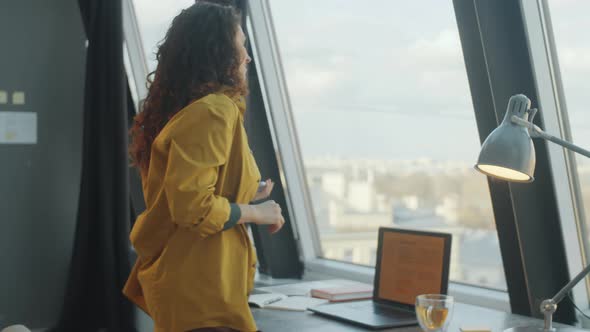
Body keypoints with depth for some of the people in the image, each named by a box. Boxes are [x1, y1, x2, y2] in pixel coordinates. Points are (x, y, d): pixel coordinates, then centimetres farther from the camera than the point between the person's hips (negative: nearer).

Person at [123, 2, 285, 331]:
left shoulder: (182, 109, 12)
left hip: (177, 276, 10)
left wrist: (246, 202, 16)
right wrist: (255, 212, -10)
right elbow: (194, 207, -24)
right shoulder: (214, 110, -17)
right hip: (199, 283, -10)